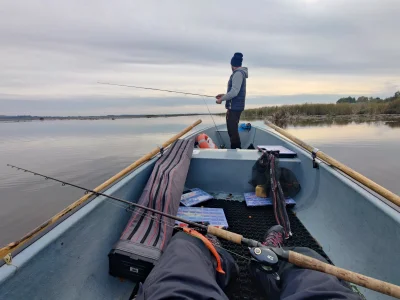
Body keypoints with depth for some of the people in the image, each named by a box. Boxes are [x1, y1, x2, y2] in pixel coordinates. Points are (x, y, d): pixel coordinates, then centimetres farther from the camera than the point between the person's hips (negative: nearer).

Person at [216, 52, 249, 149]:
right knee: (232, 130, 18)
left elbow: (234, 92, -24)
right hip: (235, 106, 11)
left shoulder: (238, 73, -15)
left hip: (235, 107, -11)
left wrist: (222, 99, -13)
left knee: (233, 131, -8)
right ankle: (236, 149, 28)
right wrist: (224, 95, 21)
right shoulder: (240, 73, 16)